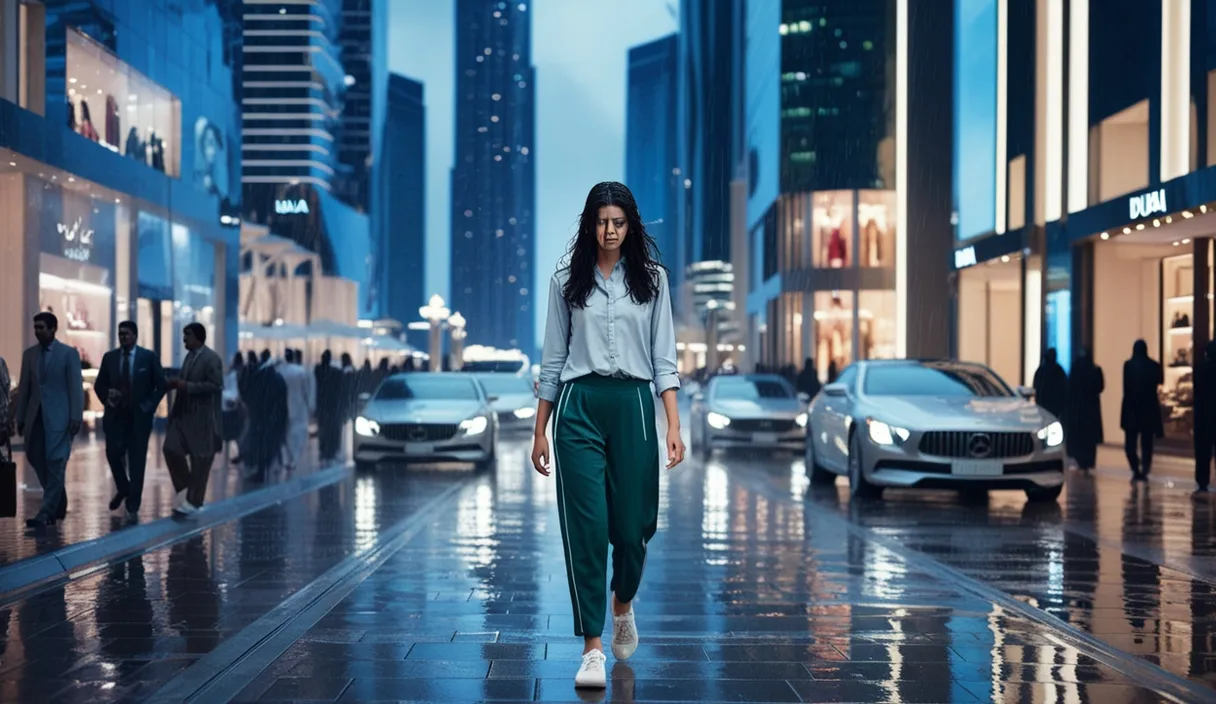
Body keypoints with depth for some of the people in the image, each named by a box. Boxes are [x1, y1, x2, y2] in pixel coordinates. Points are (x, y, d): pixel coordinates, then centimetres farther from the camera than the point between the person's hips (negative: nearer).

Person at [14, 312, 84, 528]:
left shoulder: (69, 354, -2)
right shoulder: (29, 354, 10)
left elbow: (76, 387, -6)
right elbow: (24, 387, 12)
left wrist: (76, 417, -13)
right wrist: (20, 417, 8)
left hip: (59, 416, -5)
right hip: (36, 416, 5)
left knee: (55, 464, -7)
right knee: (36, 459, 6)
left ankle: (46, 513, -8)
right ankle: (57, 503, 24)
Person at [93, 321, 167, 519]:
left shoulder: (148, 357, -1)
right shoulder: (109, 357, 7)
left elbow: (161, 385, 2)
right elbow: (99, 385, 14)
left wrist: (149, 406, -7)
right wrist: (106, 397, -6)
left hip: (139, 417, -2)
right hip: (115, 416, 2)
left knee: (137, 461, -1)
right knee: (113, 453, -8)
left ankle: (133, 506, 7)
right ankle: (122, 489, 21)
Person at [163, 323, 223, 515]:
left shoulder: (211, 359, -13)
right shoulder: (189, 355, 13)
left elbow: (215, 385, -21)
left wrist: (186, 386, -22)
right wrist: (177, 383, 3)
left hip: (202, 418, -8)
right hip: (183, 414, 8)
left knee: (200, 459, 1)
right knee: (171, 449, 0)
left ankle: (194, 501, 9)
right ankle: (185, 488, 17)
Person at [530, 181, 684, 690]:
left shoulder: (651, 278, 6)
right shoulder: (567, 280, 5)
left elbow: (664, 357, 4)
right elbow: (553, 359, 8)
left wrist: (673, 425, -5)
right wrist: (540, 431, 7)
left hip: (632, 405, 1)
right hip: (578, 406, -1)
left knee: (632, 524, 4)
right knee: (586, 526, -6)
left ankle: (622, 605, 37)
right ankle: (592, 649, 0)